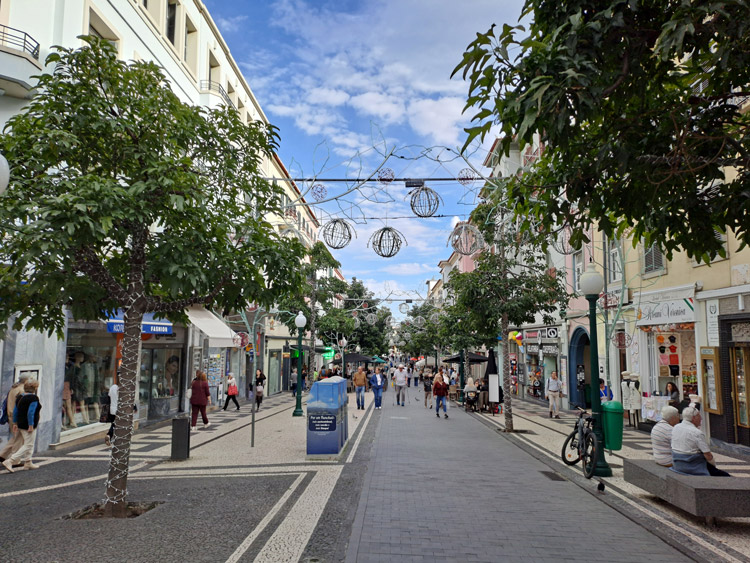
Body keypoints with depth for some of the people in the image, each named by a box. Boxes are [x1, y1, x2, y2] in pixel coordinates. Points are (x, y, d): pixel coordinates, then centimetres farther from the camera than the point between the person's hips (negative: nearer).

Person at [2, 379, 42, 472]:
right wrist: (31, 426, -20)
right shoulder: (34, 398, -17)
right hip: (28, 425, -9)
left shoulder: (20, 397, 9)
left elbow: (15, 411, 12)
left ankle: (28, 463, 26)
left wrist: (15, 423, 18)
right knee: (28, 445, -3)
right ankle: (10, 461, -10)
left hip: (21, 425, 9)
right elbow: (30, 413, -24)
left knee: (29, 444, 20)